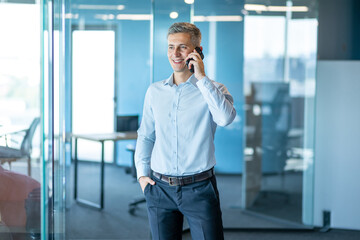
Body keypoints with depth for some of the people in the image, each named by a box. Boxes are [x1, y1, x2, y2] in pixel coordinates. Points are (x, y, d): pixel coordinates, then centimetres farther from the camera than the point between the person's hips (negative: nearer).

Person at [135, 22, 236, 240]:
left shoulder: (213, 89, -1)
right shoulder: (155, 91, 9)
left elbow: (226, 118, -23)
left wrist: (201, 77, -17)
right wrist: (142, 174, 10)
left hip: (199, 189, -3)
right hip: (160, 189, 3)